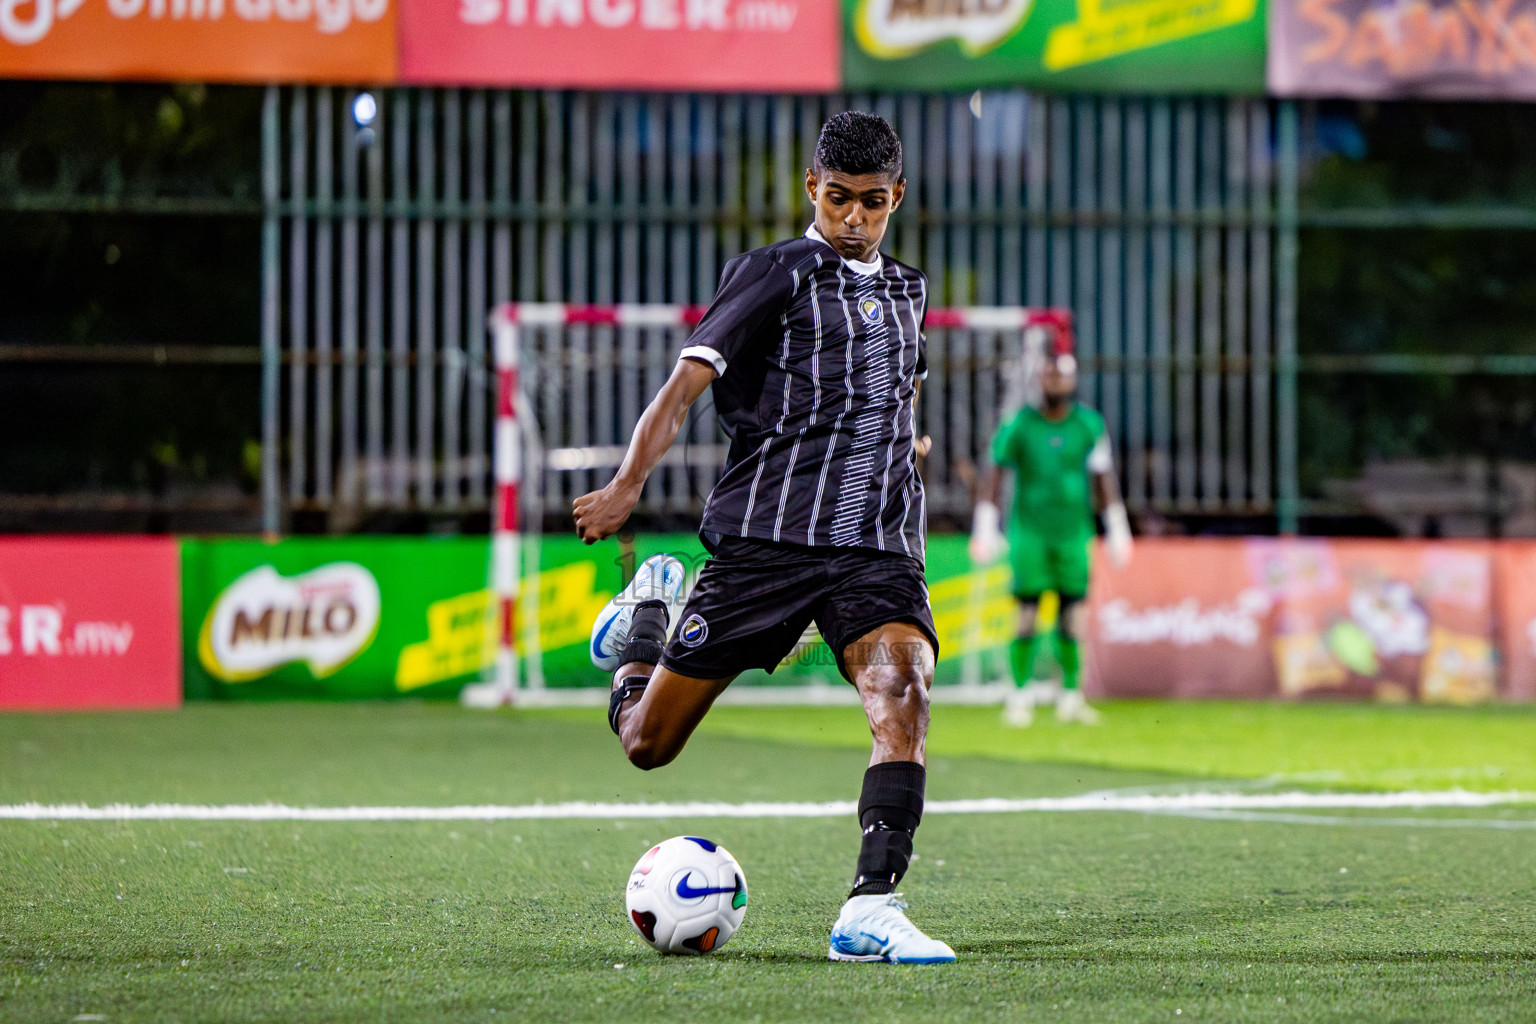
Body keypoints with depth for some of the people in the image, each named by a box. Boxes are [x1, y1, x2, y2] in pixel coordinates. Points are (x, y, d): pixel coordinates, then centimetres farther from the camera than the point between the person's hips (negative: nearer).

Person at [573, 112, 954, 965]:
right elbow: (688, 379, -11)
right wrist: (627, 486, -24)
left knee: (902, 693, -27)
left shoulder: (906, 291, 20)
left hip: (879, 548, 3)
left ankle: (869, 910, -31)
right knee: (647, 741, 2)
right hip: (765, 536, -3)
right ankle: (646, 617, 36)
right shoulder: (774, 274, 1)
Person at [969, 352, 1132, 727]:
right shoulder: (1019, 425, -2)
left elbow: (1103, 480, 11)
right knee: (1027, 618, -6)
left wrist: (1117, 533, 10)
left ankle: (1070, 697, 10)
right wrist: (985, 529, -2)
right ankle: (1020, 696, 3)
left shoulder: (1090, 425, 4)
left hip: (1074, 531, 2)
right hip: (1029, 532, -2)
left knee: (1072, 619, 0)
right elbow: (995, 474, 3)